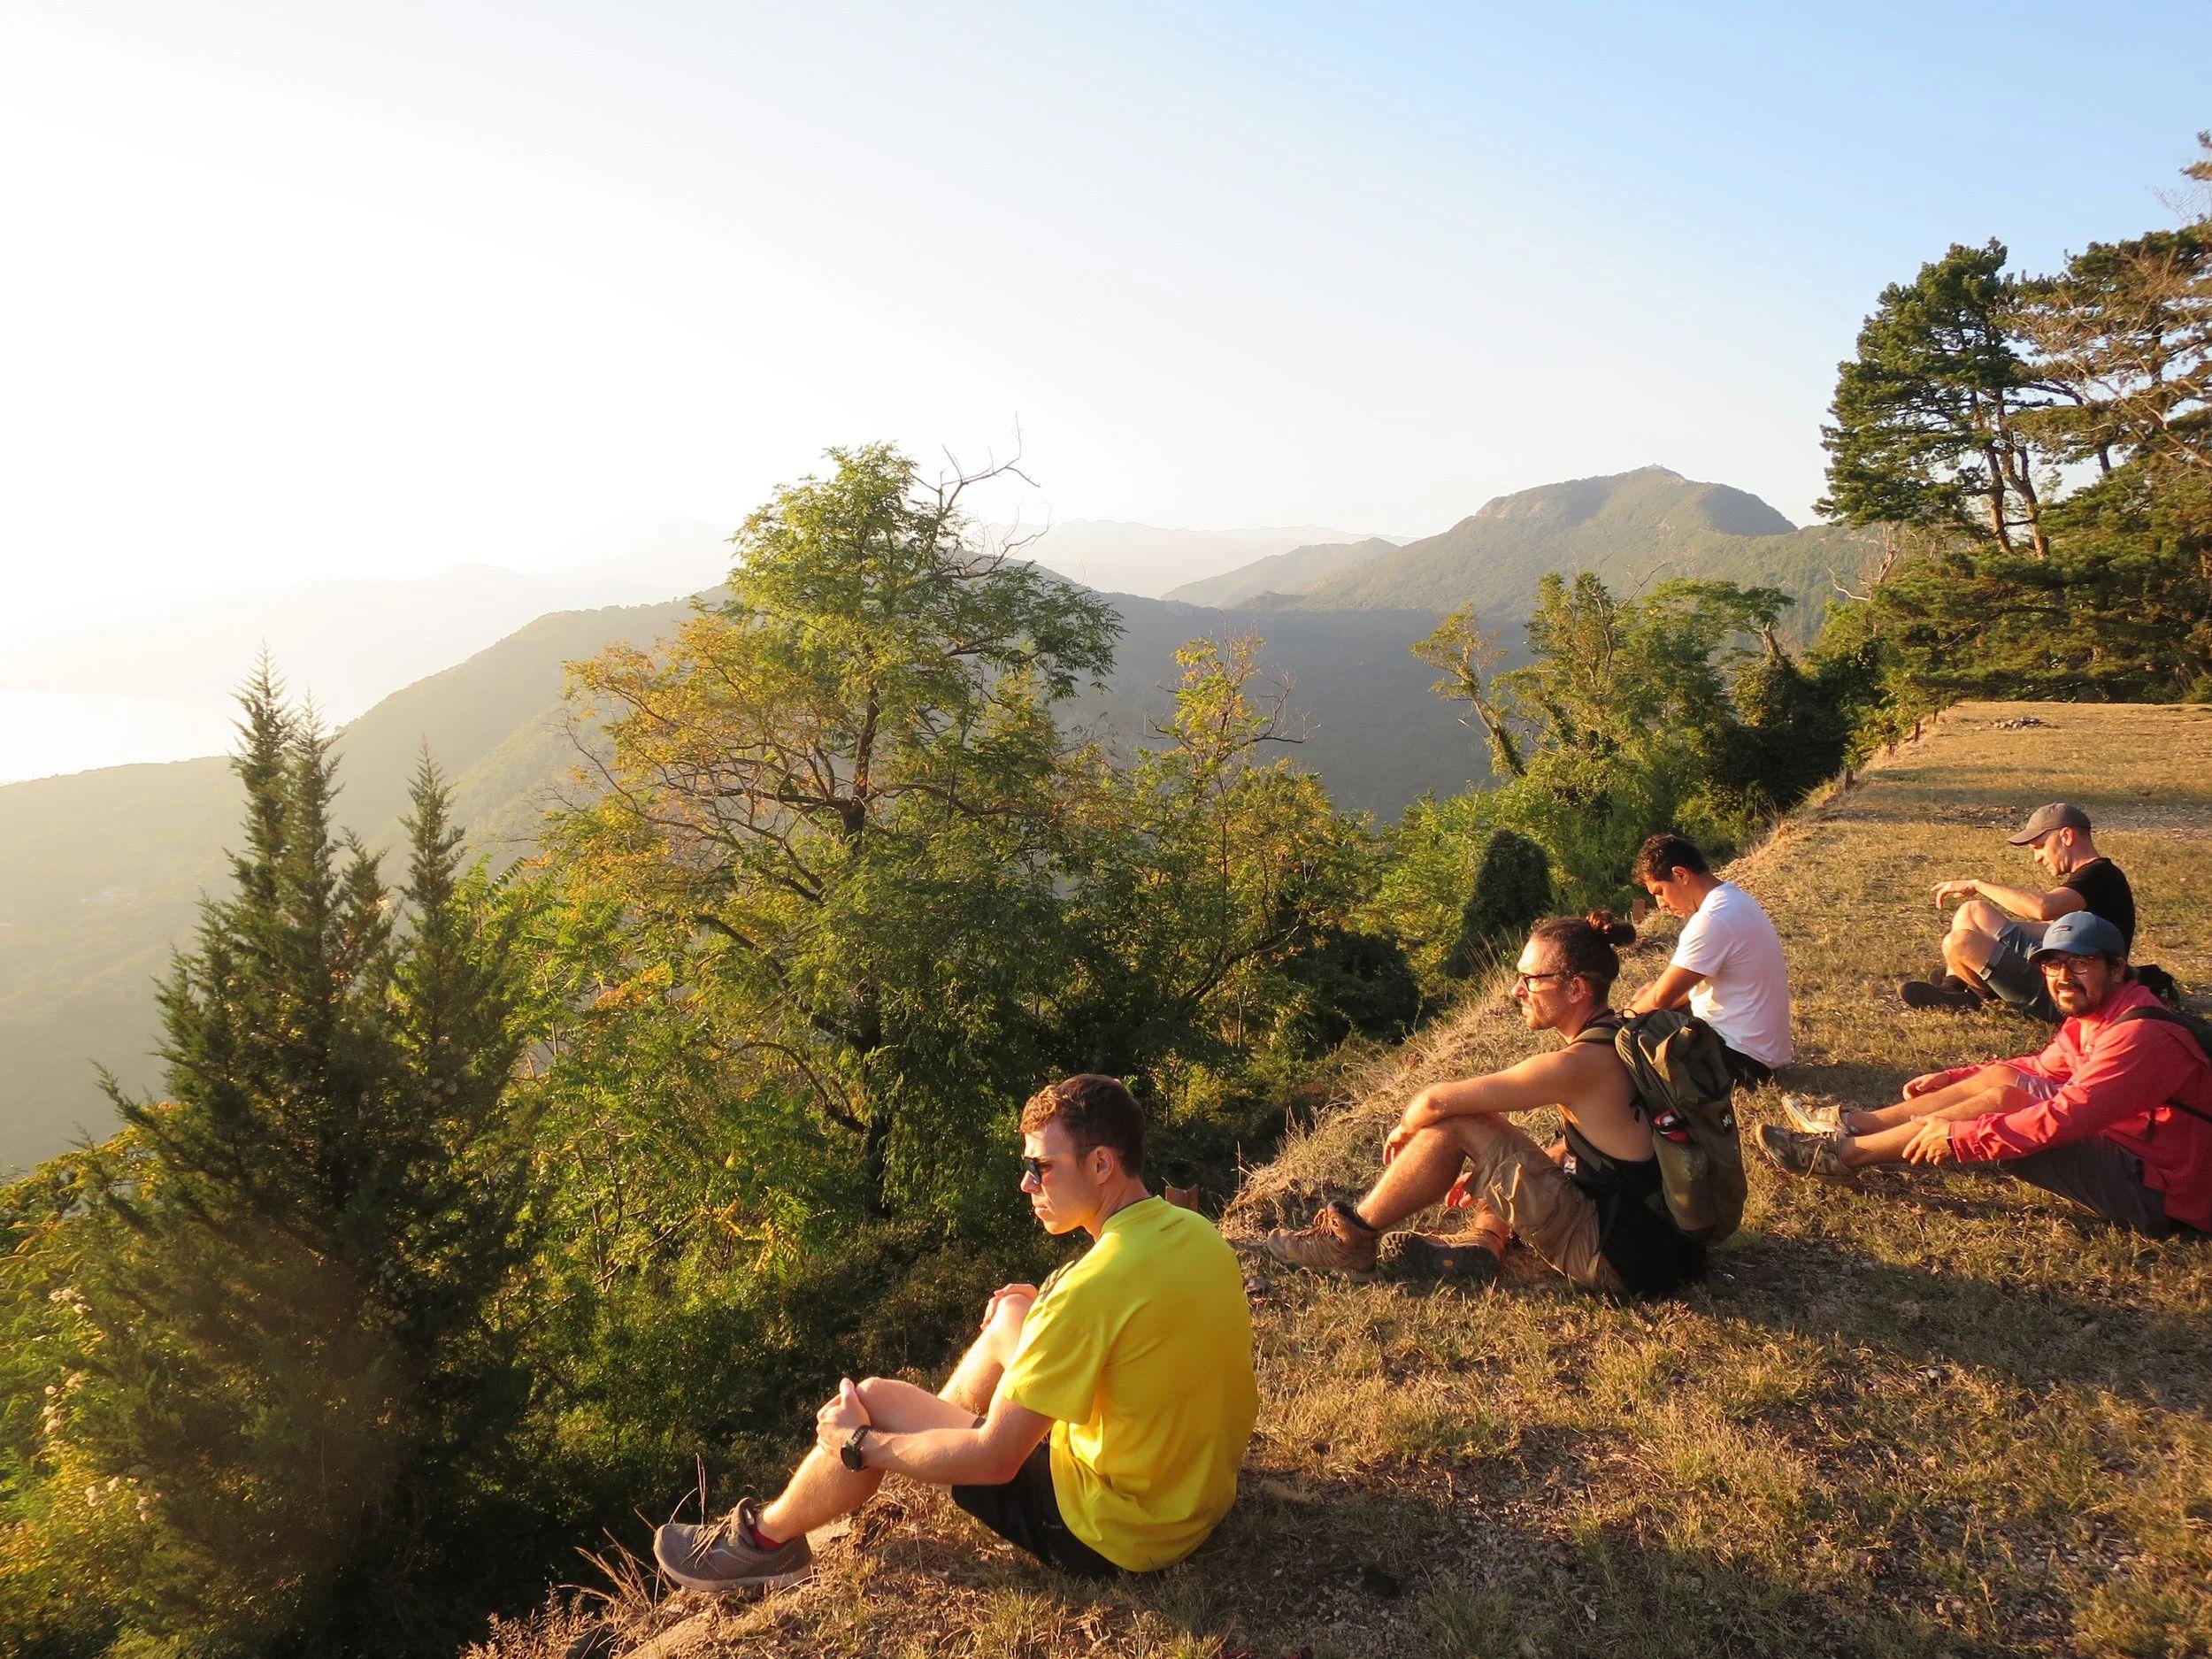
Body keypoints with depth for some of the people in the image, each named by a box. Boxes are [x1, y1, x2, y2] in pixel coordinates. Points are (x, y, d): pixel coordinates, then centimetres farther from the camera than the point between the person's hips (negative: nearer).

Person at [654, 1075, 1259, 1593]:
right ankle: (930, 1434, 39)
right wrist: (1051, 1310, 8)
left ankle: (766, 1541, 27)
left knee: (875, 1402, 0)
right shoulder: (1199, 1232, -4)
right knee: (1012, 1314, 17)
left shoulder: (1096, 1285, -30)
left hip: (1113, 1531, -8)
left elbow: (992, 1460, -24)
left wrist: (860, 1444, -9)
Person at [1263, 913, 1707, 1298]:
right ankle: (1484, 1242, 5)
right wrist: (1490, 1170, 19)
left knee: (1454, 1123, -10)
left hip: (1619, 1263, -9)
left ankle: (1353, 1237, 3)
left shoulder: (1579, 1065, -22)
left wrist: (1404, 1129, 5)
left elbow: (1437, 1099, -17)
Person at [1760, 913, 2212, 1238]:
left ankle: (1844, 1153, -16)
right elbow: (2042, 1067, 19)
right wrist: (1949, 1080, 7)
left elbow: (2066, 1117, -31)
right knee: (2000, 1079, 0)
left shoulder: (2142, 1035, -24)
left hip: (2158, 1192, -9)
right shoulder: (2093, 1015, 7)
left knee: (2003, 1100, -19)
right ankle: (1851, 1124, -1)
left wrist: (1961, 1134, -28)